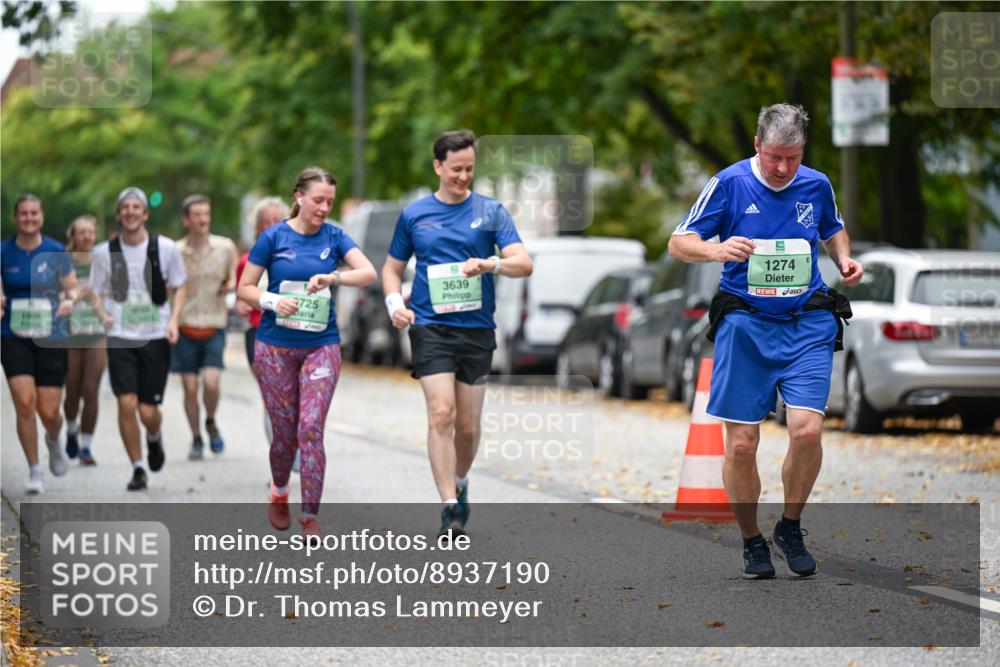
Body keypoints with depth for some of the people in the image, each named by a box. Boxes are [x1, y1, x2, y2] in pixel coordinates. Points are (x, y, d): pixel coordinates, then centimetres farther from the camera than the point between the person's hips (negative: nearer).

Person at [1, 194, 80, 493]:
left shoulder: (55, 251, -1)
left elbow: (73, 288, 7)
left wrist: (69, 301, -15)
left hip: (50, 337, 0)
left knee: (49, 411, -1)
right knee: (24, 402, -15)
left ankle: (53, 441, 36)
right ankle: (35, 470, 0)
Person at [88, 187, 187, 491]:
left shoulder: (165, 248, -1)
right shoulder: (104, 252, 0)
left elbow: (179, 287, 10)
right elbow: (97, 292, 10)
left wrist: (173, 320, -5)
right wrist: (103, 313, -12)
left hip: (156, 338, 0)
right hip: (120, 338, 0)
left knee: (148, 411, -2)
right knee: (126, 403, -12)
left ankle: (154, 438, 35)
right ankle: (138, 468, 4)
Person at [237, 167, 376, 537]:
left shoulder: (333, 237, 1)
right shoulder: (273, 238, -3)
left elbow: (368, 273, -12)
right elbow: (245, 288, 1)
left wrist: (333, 277, -29)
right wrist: (273, 302, -18)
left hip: (321, 346, 1)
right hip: (275, 347, -1)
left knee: (311, 429, -9)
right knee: (285, 432, 5)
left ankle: (310, 516, -3)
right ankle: (279, 493, 34)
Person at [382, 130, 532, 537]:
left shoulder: (490, 212, 4)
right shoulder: (414, 214, 7)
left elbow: (523, 263, -4)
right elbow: (392, 268, 17)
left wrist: (490, 264, -24)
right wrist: (394, 303, -3)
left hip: (477, 330, 1)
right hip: (430, 327, -1)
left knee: (467, 425, 7)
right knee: (441, 415, -16)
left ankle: (460, 485, 35)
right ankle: (450, 508, -17)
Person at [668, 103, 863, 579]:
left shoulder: (817, 185, 5)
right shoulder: (729, 183, -4)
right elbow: (678, 243, -2)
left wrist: (844, 259, 6)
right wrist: (717, 250, -23)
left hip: (807, 324, 2)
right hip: (745, 325, -1)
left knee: (807, 429, -15)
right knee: (741, 443, -3)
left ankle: (790, 528, 9)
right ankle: (752, 541, 18)